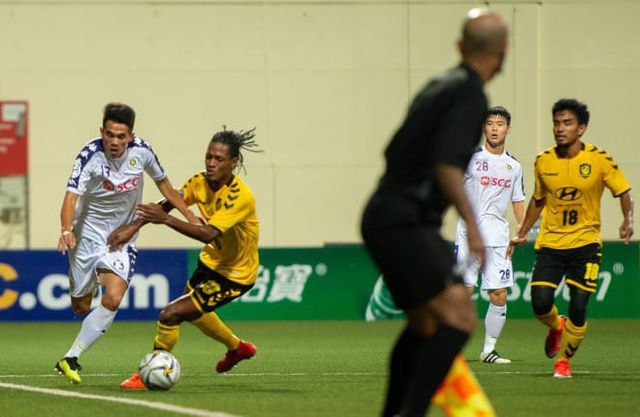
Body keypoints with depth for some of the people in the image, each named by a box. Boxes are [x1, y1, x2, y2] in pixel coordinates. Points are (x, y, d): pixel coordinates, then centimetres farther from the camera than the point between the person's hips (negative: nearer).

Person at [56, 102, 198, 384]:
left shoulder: (141, 151, -11)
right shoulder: (90, 155, -21)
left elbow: (162, 182, 8)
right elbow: (72, 195, -31)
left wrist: (190, 217, 8)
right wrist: (66, 229, -50)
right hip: (89, 233, -2)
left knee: (112, 299, -20)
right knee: (81, 306, 6)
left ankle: (71, 358, -13)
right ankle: (90, 285, 45)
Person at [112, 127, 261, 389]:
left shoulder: (240, 197, -32)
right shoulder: (200, 182, -10)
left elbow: (209, 234, -43)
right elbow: (168, 203, -6)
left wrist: (165, 219, -49)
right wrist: (133, 226, -22)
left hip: (235, 275, -9)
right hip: (212, 260, 9)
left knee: (171, 314, -18)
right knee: (193, 312, 33)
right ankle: (237, 348, 60)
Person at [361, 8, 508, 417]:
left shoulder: (440, 87, 15)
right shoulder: (470, 97, -12)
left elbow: (396, 152, 24)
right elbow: (446, 165, -24)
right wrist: (472, 225, -26)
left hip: (387, 218, 10)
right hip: (405, 224, -10)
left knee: (424, 325, 19)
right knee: (459, 316, -17)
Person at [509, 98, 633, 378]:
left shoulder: (599, 160, -8)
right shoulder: (543, 162, 1)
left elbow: (623, 192, 1)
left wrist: (628, 221, -16)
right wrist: (522, 234, 18)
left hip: (585, 242, -2)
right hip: (550, 243, 2)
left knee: (578, 309, -8)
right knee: (540, 302, -12)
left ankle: (564, 360, 18)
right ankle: (556, 327, 25)